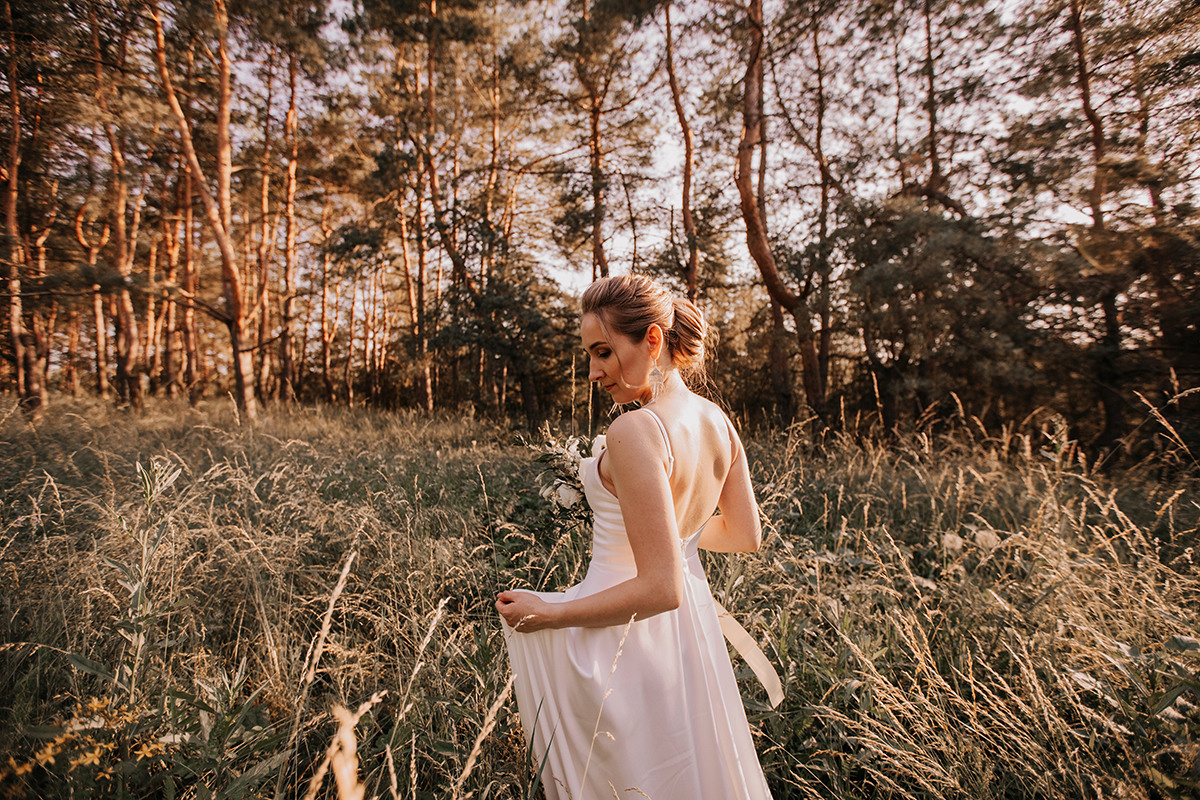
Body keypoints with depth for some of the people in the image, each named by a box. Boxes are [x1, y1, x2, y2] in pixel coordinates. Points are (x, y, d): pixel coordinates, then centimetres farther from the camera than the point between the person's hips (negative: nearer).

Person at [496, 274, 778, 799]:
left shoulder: (635, 431, -30)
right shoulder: (718, 422, -6)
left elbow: (660, 589, -30)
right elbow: (746, 536, 5)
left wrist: (549, 615, -19)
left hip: (621, 634, -7)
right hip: (687, 633, 7)